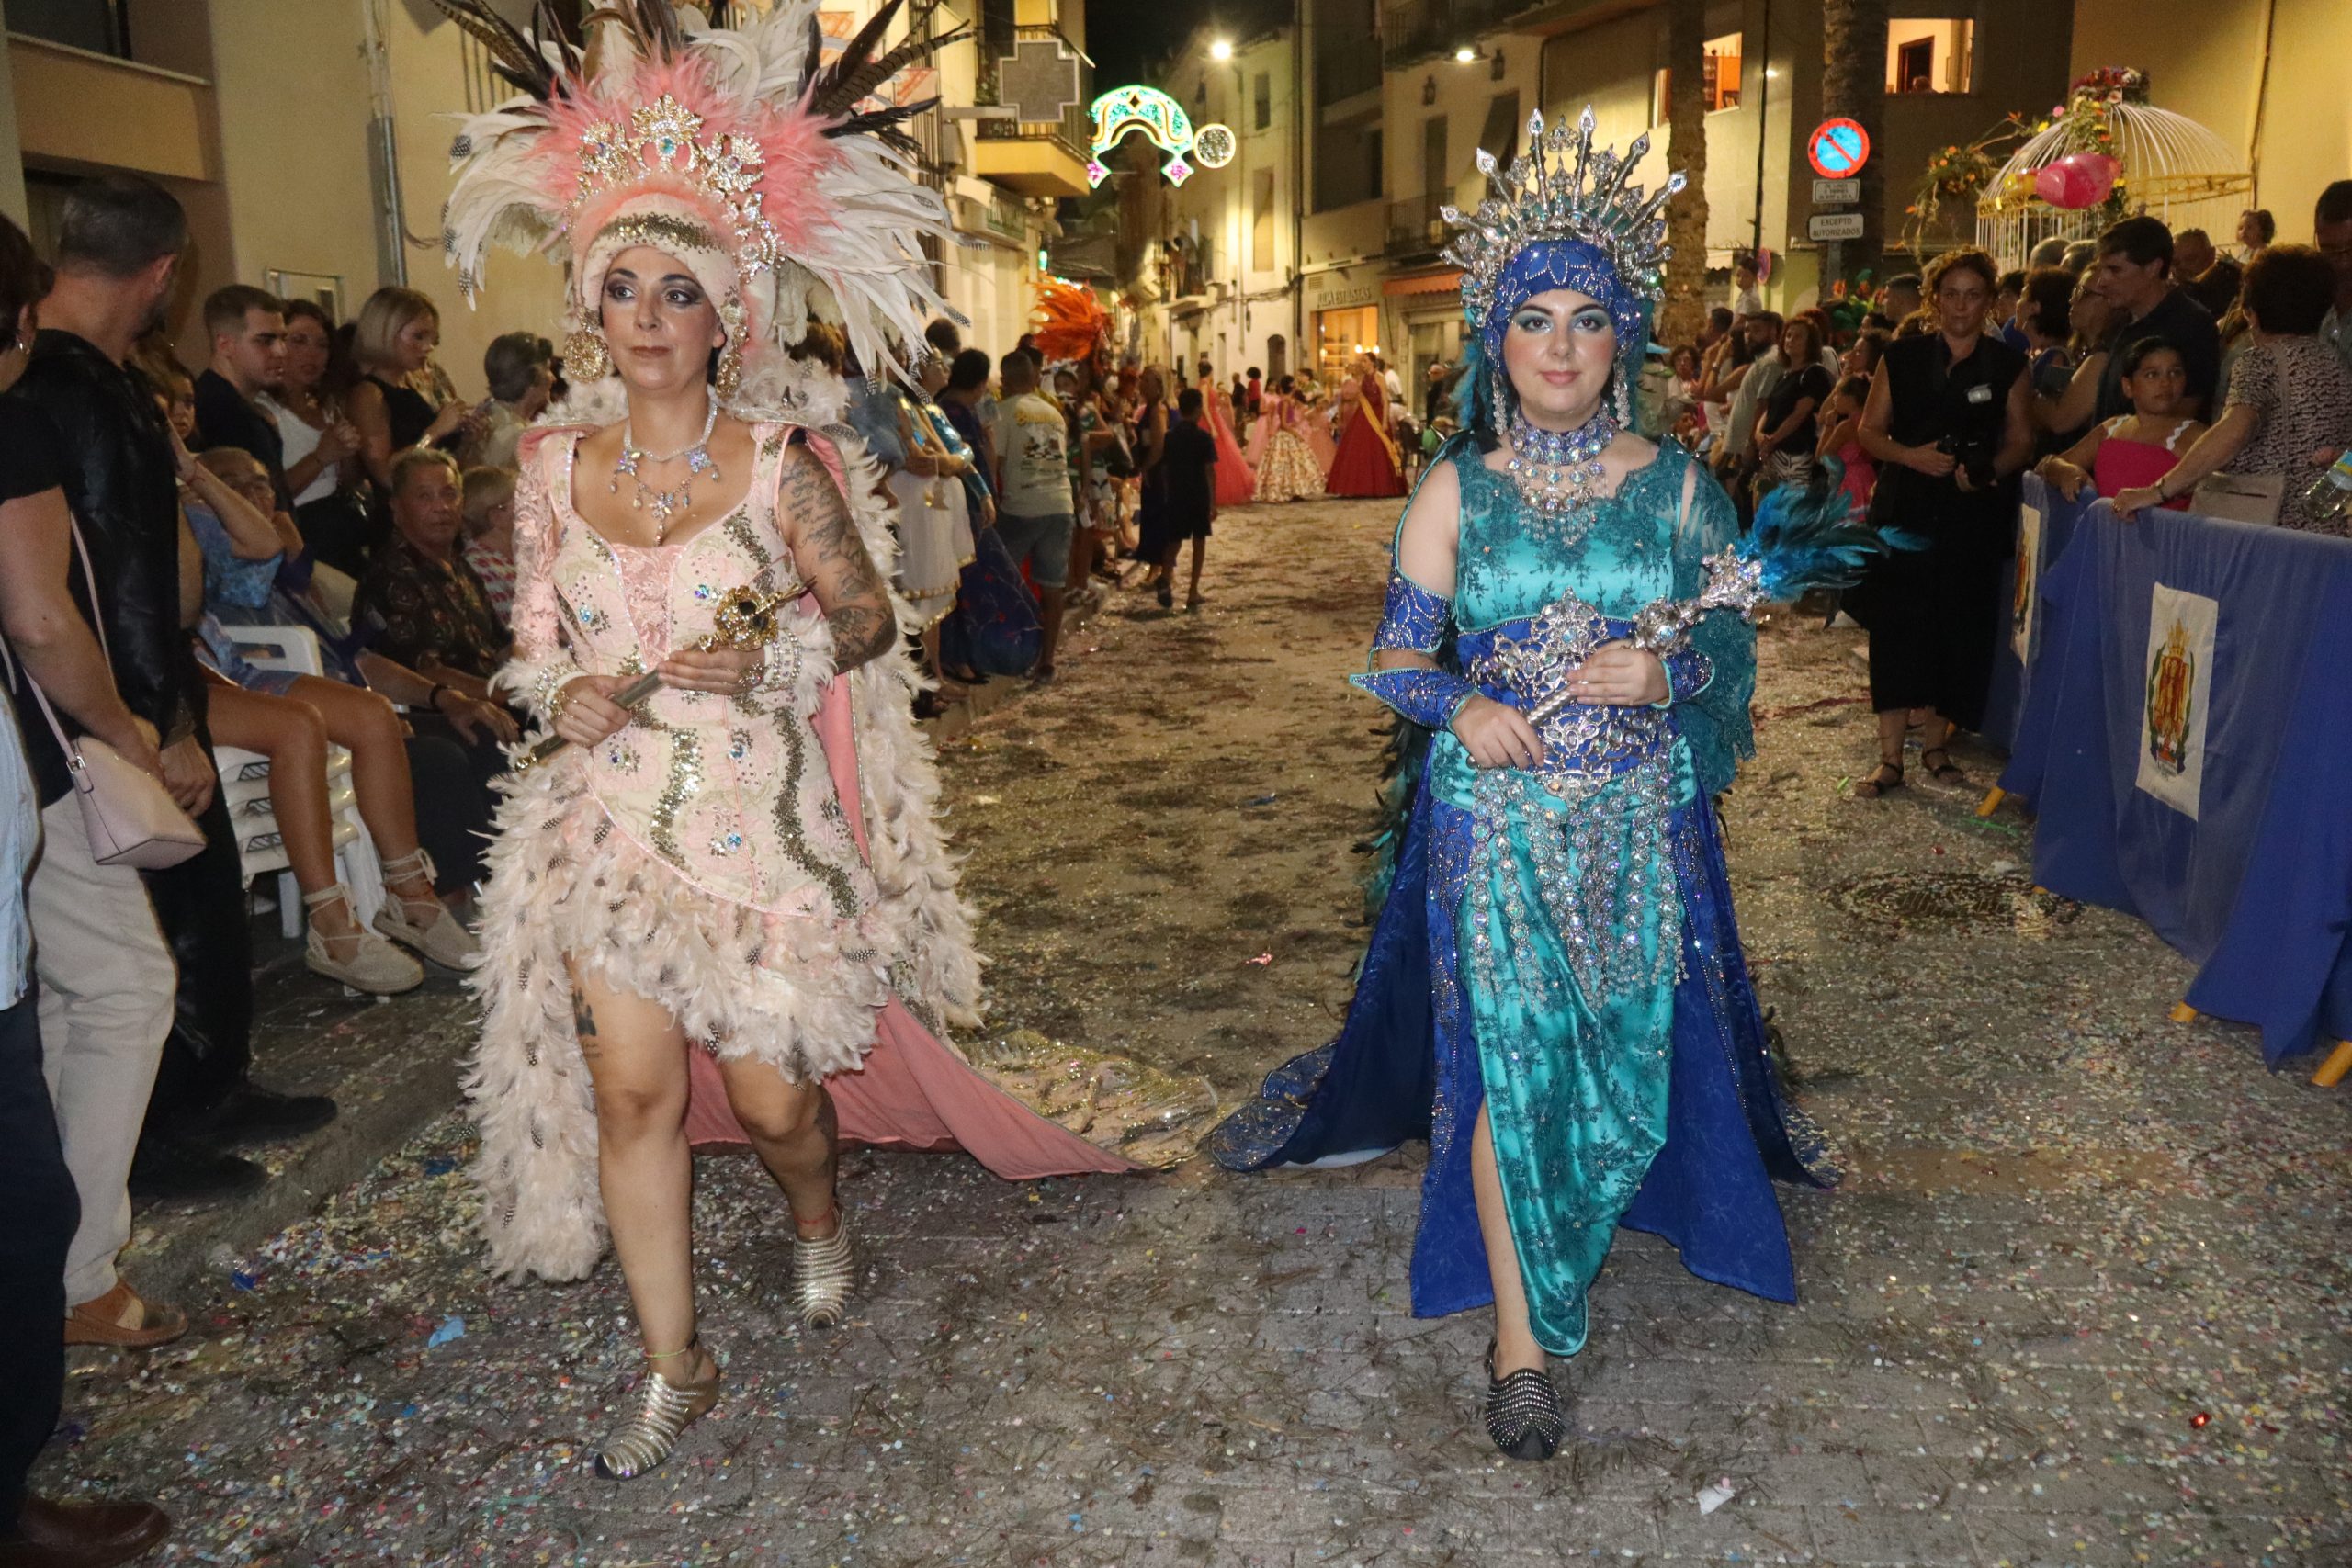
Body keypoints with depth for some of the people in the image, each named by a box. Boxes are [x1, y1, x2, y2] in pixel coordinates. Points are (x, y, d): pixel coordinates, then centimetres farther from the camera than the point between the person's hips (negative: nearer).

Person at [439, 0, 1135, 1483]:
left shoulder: (776, 459, -6)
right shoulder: (556, 466, 3)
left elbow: (867, 613, 0)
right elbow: (535, 634, 14)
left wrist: (772, 660, -18)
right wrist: (562, 690, -8)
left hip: (760, 817, -3)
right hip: (613, 816, 3)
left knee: (769, 1091, 5)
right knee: (631, 1085, 1)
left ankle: (822, 1223, 43)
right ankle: (676, 1368, 19)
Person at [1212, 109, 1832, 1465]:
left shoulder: (1677, 485, 1)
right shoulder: (1457, 490, 0)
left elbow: (1731, 647, 6)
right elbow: (1398, 657, 2)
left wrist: (1665, 674, -16)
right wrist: (1460, 707, -19)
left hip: (1639, 822, 2)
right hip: (1495, 818, -1)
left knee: (1624, 1047, 12)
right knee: (1509, 1059, -1)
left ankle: (1579, 1221, 44)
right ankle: (1522, 1339, 11)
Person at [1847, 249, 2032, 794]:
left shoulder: (2006, 365, 7)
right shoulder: (1903, 356, 8)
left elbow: (2021, 441, 6)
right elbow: (1870, 430, 7)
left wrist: (1988, 471, -14)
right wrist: (1912, 456, -11)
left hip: (1974, 516, 0)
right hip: (1905, 509, 0)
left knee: (1958, 627, 1)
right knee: (1897, 626, -6)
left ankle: (1936, 743, 18)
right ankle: (1890, 755, -1)